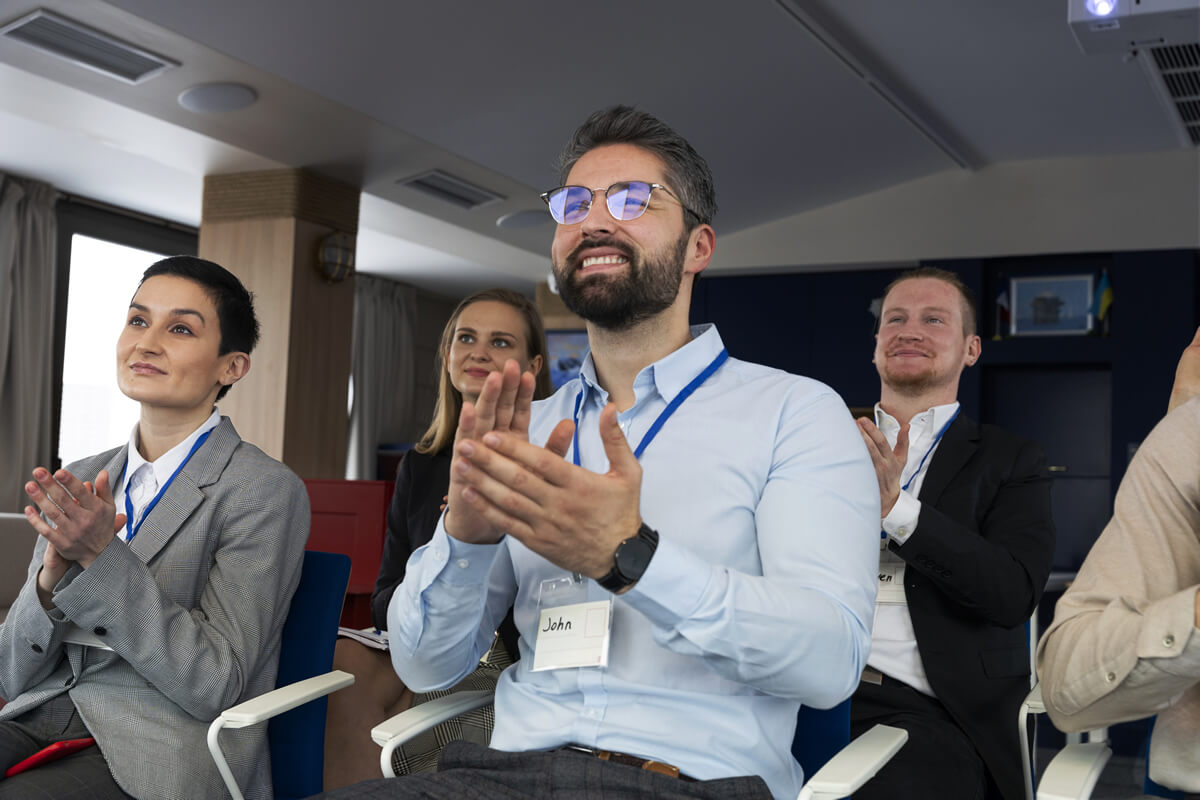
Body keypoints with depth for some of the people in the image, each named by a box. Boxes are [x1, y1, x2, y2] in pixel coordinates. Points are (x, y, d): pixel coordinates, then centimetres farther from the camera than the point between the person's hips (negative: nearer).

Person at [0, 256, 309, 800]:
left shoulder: (264, 492, -6)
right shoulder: (80, 481, 12)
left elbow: (215, 684, -12)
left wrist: (102, 556, -18)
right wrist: (51, 574, -11)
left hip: (159, 754, -5)